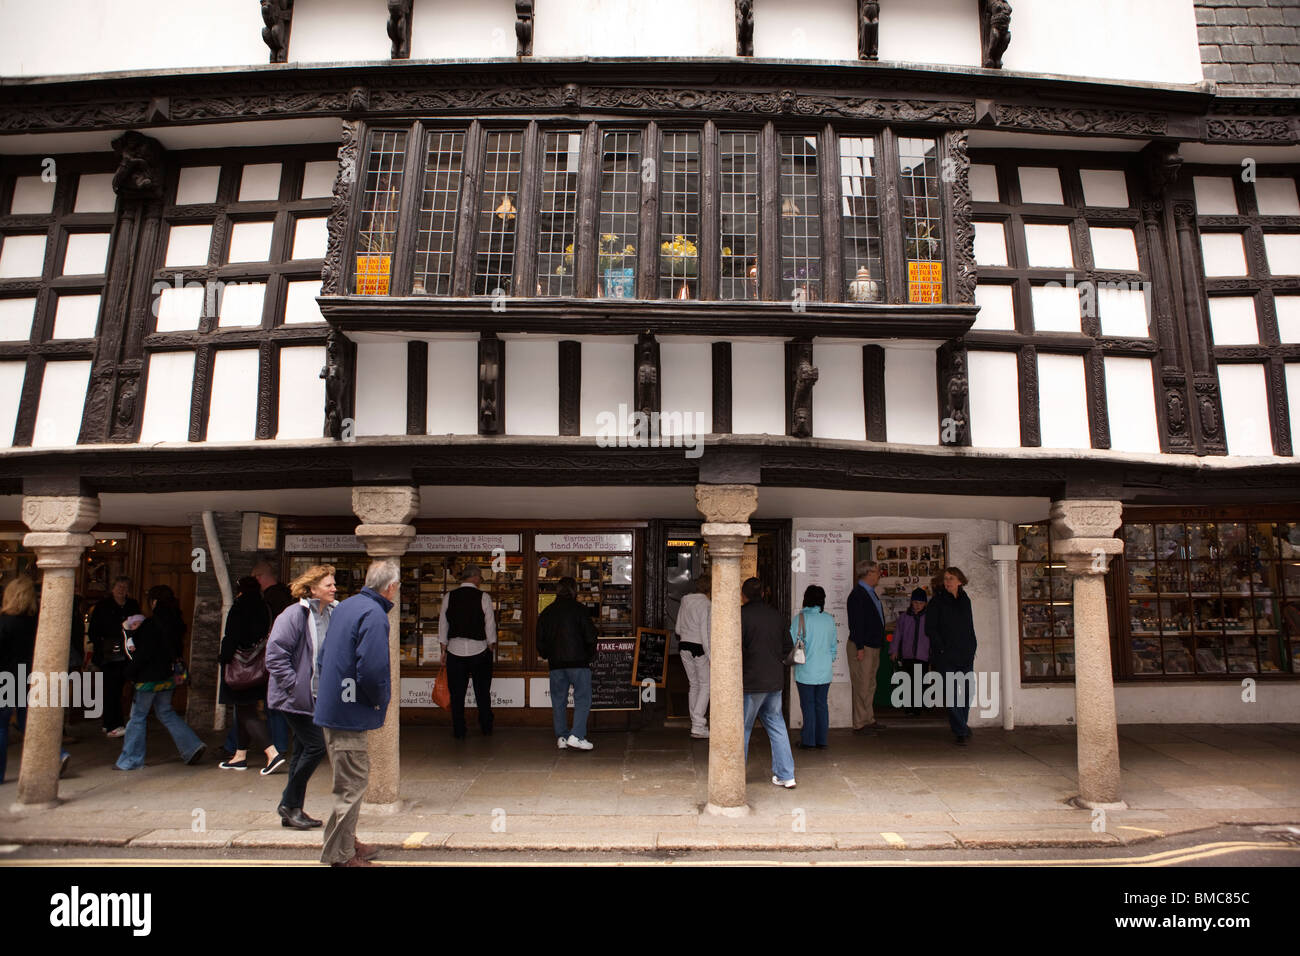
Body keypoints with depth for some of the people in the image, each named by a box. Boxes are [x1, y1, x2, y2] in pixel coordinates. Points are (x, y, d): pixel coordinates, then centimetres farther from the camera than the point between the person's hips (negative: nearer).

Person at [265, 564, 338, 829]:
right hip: (296, 697, -8)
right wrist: (294, 685, -19)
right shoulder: (295, 614, -15)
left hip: (316, 696, 8)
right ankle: (289, 804, 8)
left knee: (303, 751, 13)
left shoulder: (332, 613, 7)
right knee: (316, 745, -10)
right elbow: (275, 653, -18)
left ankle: (292, 811, 23)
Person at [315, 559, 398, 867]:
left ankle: (347, 843, 33)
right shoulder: (374, 615, -20)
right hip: (350, 715, -10)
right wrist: (382, 700, -9)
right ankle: (340, 856, 11)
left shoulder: (344, 607, 10)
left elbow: (324, 656, 18)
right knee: (352, 786, 1)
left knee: (351, 782, 21)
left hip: (332, 706, 10)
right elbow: (372, 671, -27)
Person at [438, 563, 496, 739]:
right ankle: (486, 729, 20)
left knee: (457, 693, 9)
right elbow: (490, 625, -5)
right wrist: (491, 646, 8)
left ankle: (459, 732, 13)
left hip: (455, 650, 2)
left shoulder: (449, 597, 1)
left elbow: (443, 625, 5)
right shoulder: (484, 597, -7)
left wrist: (444, 649, 12)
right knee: (482, 692, 11)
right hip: (479, 650, -1)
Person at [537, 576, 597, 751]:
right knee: (583, 699, -2)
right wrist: (590, 656, 8)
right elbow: (590, 636, -6)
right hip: (578, 662, -4)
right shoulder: (579, 609, -5)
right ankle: (576, 735, -12)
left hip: (555, 664, 5)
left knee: (558, 701, 12)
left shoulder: (546, 612, 9)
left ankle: (561, 737, 13)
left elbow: (540, 640, 12)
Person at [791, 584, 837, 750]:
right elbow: (833, 646, 11)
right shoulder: (829, 619, 3)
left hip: (806, 670, -4)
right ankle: (821, 741, 15)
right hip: (825, 671, 4)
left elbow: (793, 643, -9)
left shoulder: (801, 617, -11)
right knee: (821, 704, 11)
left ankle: (808, 741, 8)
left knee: (808, 705, 3)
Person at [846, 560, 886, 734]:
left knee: (870, 686, 16)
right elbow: (856, 623, -20)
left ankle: (869, 720, 26)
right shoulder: (858, 594, -16)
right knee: (862, 686, -3)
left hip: (873, 647, 10)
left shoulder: (870, 593, 14)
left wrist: (878, 644, 19)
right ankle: (860, 724, 4)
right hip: (862, 648, -10)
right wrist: (860, 647, -22)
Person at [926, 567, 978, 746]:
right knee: (951, 693, -7)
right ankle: (961, 732, -1)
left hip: (966, 655, 5)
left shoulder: (965, 600, 12)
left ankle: (961, 727, 26)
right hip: (946, 656, -5)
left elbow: (970, 628, 20)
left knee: (966, 692, 8)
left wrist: (972, 649, 10)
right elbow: (930, 628, -5)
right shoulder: (937, 602, -2)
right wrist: (942, 649, -12)